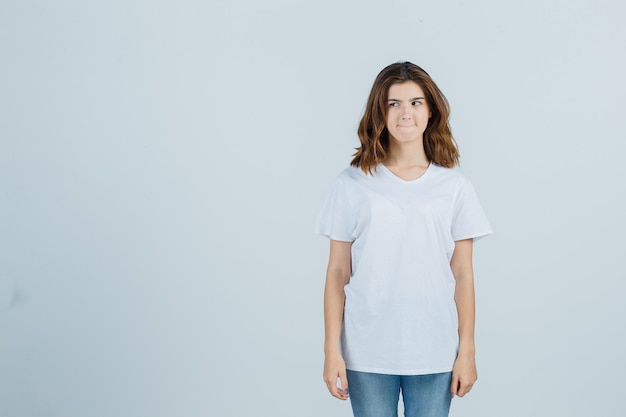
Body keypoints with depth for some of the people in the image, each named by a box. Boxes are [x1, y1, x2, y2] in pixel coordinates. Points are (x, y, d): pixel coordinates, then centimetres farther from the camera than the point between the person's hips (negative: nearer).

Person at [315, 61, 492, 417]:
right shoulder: (353, 184, 0)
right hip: (368, 353, 0)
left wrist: (467, 350, 2)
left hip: (434, 355, 1)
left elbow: (463, 274, 3)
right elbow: (337, 273, 0)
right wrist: (332, 350, -2)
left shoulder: (455, 186, 2)